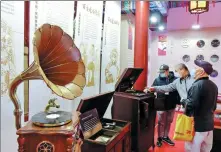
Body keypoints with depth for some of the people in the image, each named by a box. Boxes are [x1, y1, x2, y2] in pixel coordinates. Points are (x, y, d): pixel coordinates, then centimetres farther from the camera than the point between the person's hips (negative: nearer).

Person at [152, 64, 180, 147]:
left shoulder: (175, 79, -6)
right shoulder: (157, 80, -5)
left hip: (171, 105, 2)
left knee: (168, 122, 18)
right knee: (161, 123, 10)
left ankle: (165, 137, 36)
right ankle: (160, 138, 27)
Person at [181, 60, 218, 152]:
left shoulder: (197, 85, -21)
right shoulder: (214, 86, 6)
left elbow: (191, 105, -25)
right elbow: (213, 106, 16)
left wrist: (183, 101, -7)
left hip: (197, 125, -8)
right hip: (209, 124, 9)